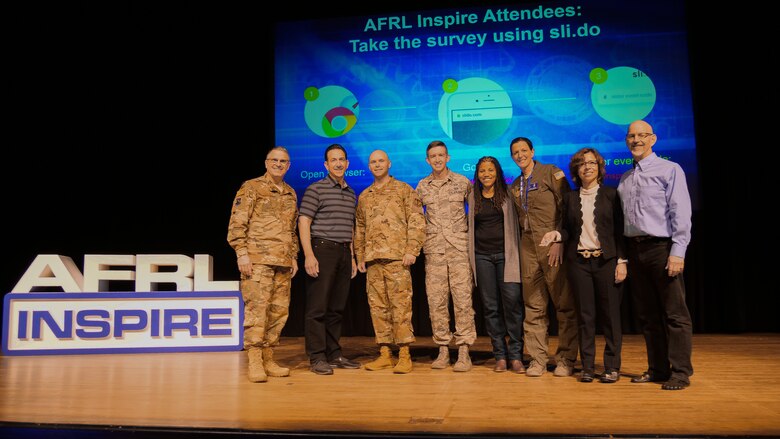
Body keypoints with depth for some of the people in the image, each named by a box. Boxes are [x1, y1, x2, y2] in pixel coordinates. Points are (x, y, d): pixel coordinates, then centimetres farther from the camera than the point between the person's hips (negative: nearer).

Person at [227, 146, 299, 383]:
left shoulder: (291, 194, 19)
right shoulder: (251, 187, 1)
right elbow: (237, 223, -6)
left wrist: (294, 257, 18)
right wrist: (242, 253, -14)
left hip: (283, 263, 6)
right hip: (258, 259, -6)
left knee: (279, 311, 7)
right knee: (257, 308, -10)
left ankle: (268, 359, 16)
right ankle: (254, 362, -5)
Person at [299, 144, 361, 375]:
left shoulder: (351, 194, 17)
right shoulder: (316, 189, -3)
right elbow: (304, 222, -9)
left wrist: (352, 257, 17)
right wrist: (309, 255, -17)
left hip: (343, 252, 6)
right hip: (323, 250, -6)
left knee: (337, 308, 11)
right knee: (318, 307, -4)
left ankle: (334, 354, 20)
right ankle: (317, 358, 2)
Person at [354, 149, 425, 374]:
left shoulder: (404, 190, 5)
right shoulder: (364, 196, 19)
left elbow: (417, 221, -2)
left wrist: (412, 250, -11)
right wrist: (360, 256, 15)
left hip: (397, 257, -5)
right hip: (373, 260, 5)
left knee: (401, 305, -6)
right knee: (377, 307, 6)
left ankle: (404, 355, 0)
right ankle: (384, 353, 14)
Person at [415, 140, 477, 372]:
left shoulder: (463, 182, 5)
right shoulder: (422, 186, 11)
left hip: (459, 248, -2)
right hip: (434, 250, 2)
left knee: (462, 299, -6)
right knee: (436, 301, 3)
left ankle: (464, 351, 1)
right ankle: (443, 350, 12)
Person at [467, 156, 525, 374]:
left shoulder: (508, 195, 5)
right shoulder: (473, 197, 12)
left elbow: (514, 223, 4)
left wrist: (515, 255, -4)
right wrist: (471, 257, 12)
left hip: (505, 254, -2)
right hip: (482, 256, 2)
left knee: (512, 303, -8)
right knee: (491, 307, 3)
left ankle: (515, 355, 2)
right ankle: (500, 356, 12)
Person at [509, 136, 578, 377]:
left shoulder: (551, 173, 1)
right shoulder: (515, 186, 18)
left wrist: (559, 241, -14)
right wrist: (521, 245, 7)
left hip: (553, 247, -5)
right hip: (528, 249, 5)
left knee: (564, 304, -1)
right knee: (533, 308, 5)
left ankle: (566, 359, 9)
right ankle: (538, 359, 11)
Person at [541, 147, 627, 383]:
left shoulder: (611, 194, 5)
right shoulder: (570, 198, 11)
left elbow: (620, 230, 2)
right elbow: (569, 231, 12)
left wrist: (622, 261, -5)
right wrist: (557, 235, -9)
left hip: (606, 260, -2)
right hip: (578, 262, 2)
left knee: (610, 314, 0)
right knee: (585, 315, 4)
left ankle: (612, 366, 10)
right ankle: (587, 366, 12)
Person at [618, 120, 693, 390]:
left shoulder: (669, 170, -1)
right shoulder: (624, 178, 16)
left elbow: (681, 214, -8)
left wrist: (677, 252, -16)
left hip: (662, 248, -6)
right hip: (635, 250, 6)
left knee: (674, 314, -3)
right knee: (647, 314, 10)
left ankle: (680, 373, 5)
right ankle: (657, 369, 19)